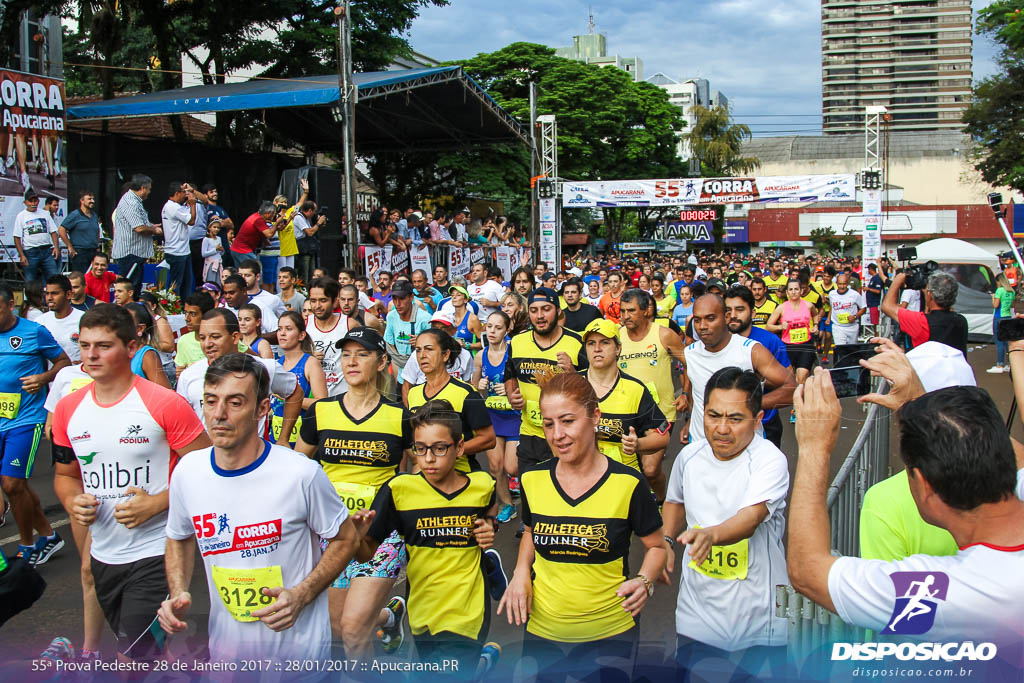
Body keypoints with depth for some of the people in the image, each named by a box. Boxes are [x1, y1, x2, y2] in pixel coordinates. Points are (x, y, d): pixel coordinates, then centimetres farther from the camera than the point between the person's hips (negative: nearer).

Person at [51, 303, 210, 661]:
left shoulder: (165, 405, -14)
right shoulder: (67, 409, 3)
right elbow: (65, 474, 16)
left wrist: (155, 503, -21)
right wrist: (73, 501, -5)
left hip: (154, 554, -6)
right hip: (102, 554, 7)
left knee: (134, 660, -9)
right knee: (131, 648, 23)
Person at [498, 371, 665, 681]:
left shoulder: (628, 484, -14)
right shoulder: (532, 480, -4)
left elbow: (656, 546, 1)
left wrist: (644, 581, -18)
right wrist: (521, 571, -2)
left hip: (610, 635, -3)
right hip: (542, 631, 3)